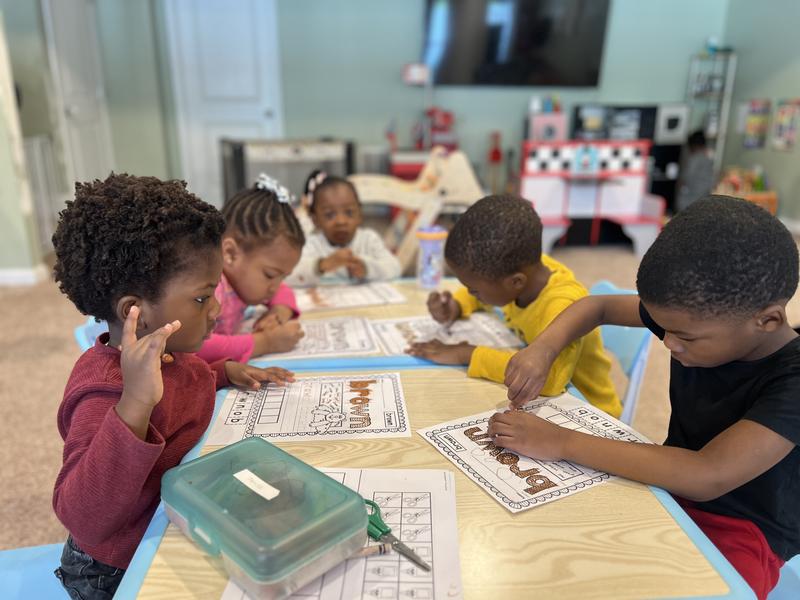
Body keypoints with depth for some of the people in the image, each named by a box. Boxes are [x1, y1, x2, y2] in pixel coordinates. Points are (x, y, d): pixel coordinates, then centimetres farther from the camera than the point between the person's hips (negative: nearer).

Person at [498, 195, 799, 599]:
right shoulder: (699, 317, -10)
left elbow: (708, 477, -39)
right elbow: (599, 306, 2)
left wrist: (560, 443, -36)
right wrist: (542, 349, -17)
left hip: (741, 531, -5)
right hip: (670, 484, 6)